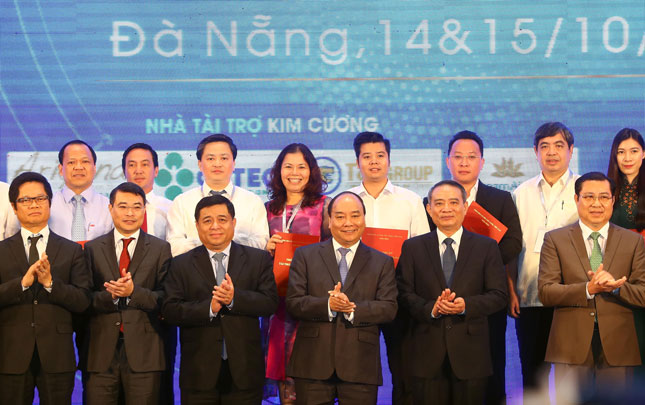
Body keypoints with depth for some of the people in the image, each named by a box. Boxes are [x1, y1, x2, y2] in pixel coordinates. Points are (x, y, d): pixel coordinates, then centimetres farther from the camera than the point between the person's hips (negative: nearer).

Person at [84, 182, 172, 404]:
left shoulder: (160, 249, 7)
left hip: (143, 352, -1)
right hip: (102, 352, 1)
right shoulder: (93, 249, 10)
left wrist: (133, 292, -17)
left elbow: (166, 300, -2)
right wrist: (111, 296, -16)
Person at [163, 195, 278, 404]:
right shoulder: (181, 265, 7)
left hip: (244, 370, 0)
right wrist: (209, 308, -19)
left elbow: (270, 302, -3)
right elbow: (170, 310, -4)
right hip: (199, 371, 0)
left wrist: (235, 298, -19)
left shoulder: (258, 259, 7)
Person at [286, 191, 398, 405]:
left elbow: (389, 308, 0)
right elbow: (293, 302, -1)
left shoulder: (382, 262, 10)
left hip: (360, 368, 0)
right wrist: (328, 305, -18)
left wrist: (353, 309, -16)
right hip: (313, 364, 0)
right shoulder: (305, 256, 9)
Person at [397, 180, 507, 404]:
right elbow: (404, 293, 3)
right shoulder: (412, 248, 9)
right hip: (426, 354, 0)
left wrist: (466, 305, -16)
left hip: (470, 352, 0)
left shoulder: (486, 247, 7)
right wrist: (431, 308, -16)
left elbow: (498, 295, 2)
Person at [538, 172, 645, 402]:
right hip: (571, 348, -1)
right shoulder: (555, 240, 6)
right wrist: (588, 289, -18)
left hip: (617, 348, 1)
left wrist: (615, 287, -17)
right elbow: (545, 292, -4)